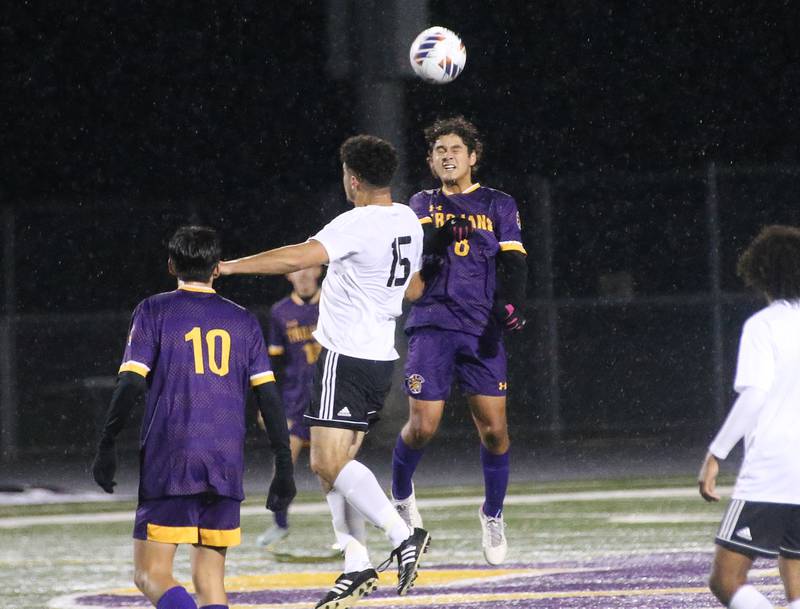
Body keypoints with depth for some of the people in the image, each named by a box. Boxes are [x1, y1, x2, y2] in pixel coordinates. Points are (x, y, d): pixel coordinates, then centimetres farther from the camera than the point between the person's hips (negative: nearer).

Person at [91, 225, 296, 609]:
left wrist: (106, 447, 1)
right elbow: (269, 397, 8)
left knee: (151, 576, -4)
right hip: (227, 466, 4)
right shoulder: (243, 321, 12)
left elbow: (130, 384, -5)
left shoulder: (154, 311, 3)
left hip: (168, 462, -4)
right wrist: (284, 467, 11)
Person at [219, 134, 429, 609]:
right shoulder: (408, 222, 10)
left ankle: (403, 535, -17)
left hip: (346, 357, -9)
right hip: (382, 355, 9)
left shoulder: (359, 224, -17)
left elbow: (298, 258, -29)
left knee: (329, 463, -12)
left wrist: (226, 267, -26)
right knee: (336, 465, 12)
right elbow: (411, 286, 25)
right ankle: (356, 566, 8)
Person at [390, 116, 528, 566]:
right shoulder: (423, 205, 14)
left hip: (483, 327, 0)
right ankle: (402, 493, 22)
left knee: (494, 428, -5)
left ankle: (493, 514, 16)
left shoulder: (499, 205, 12)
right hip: (432, 325, 0)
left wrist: (512, 302, -17)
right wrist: (441, 233, -25)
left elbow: (513, 262, 2)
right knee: (423, 426, -7)